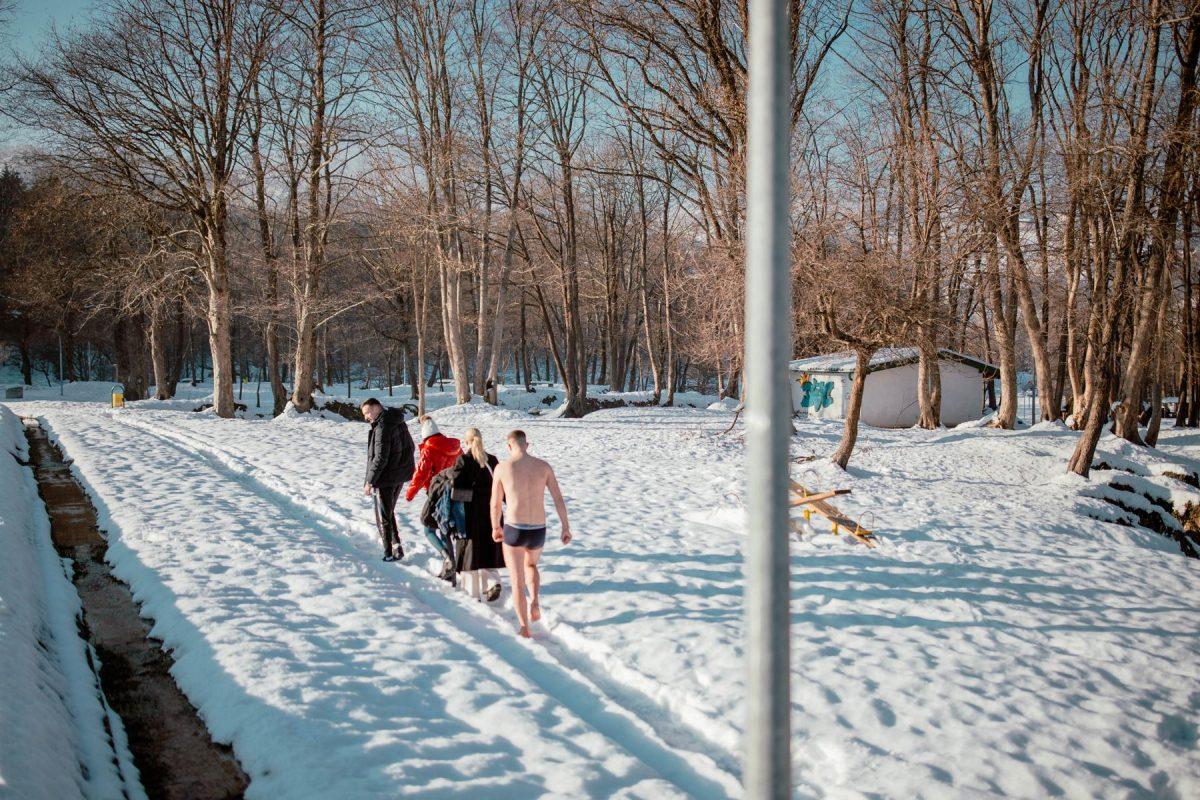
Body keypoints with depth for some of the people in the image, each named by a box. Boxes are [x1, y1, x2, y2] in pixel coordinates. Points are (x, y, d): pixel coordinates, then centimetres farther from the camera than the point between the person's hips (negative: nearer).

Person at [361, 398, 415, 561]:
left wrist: (369, 482, -17)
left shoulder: (382, 427, -22)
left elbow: (380, 458, -24)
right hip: (400, 476, 9)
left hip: (385, 479, -9)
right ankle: (396, 546, 19)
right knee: (389, 512, 21)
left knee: (384, 517, 2)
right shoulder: (399, 423, 7)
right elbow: (410, 446, 16)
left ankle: (390, 553, 6)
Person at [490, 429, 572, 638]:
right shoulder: (543, 466, 1)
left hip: (513, 530, -3)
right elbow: (558, 499, -2)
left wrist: (495, 527, 21)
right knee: (531, 565, 33)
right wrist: (566, 527, 5)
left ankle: (525, 629, 9)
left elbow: (495, 504, 5)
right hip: (538, 532, 3)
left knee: (517, 582, 12)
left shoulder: (502, 467, -4)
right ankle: (534, 602, 8)